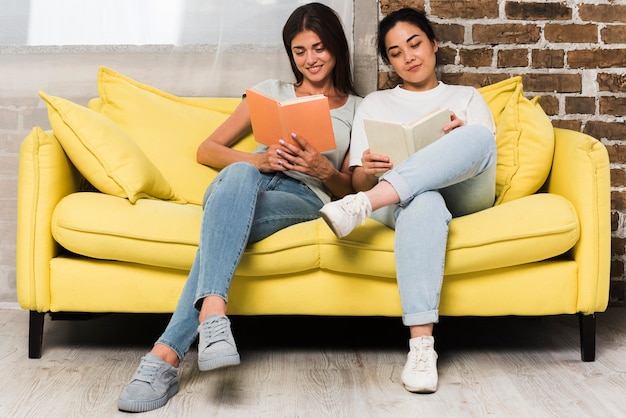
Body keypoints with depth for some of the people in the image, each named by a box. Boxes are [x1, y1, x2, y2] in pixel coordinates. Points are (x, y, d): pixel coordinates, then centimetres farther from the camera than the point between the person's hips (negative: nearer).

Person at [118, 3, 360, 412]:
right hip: (252, 179, 1)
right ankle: (213, 314, -57)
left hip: (304, 198, -1)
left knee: (226, 222, -36)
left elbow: (350, 189, 17)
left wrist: (323, 169, -7)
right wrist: (258, 160, -3)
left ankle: (166, 355, -49)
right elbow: (207, 150, 19)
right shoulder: (272, 91, 26)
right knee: (240, 174, -40)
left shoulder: (357, 109, 23)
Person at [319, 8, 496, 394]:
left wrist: (463, 140, -14)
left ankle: (363, 206, -44)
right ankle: (421, 345, -48)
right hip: (403, 200, -1)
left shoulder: (467, 98, 25)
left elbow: (486, 150, 9)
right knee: (422, 200, -42)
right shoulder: (375, 104, 24)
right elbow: (359, 181, 14)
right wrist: (369, 170, -11)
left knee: (479, 136, -34)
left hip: (464, 196, 1)